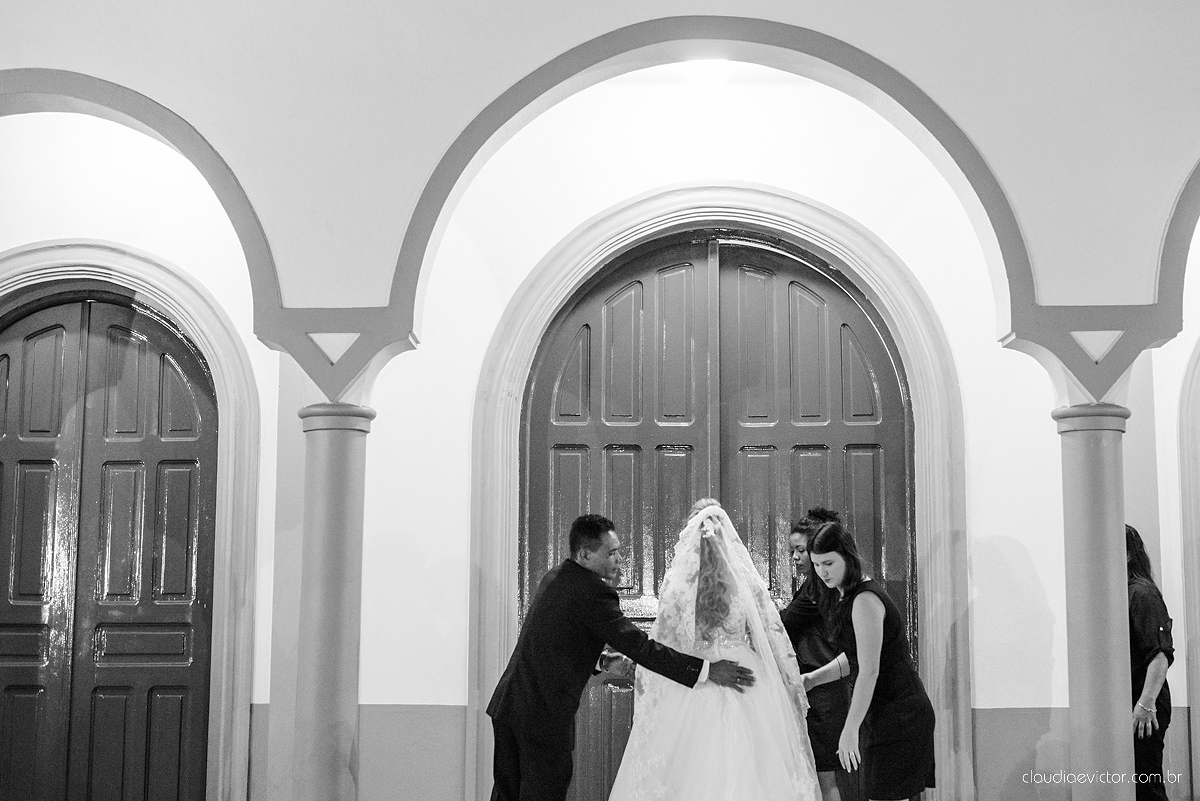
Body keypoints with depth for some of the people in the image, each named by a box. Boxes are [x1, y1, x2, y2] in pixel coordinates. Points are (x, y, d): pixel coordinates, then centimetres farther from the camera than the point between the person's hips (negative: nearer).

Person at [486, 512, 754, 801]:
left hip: (508, 703, 8)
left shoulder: (554, 577, 12)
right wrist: (707, 670, -18)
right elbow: (639, 646, -19)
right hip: (546, 716, -8)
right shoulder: (593, 592, -17)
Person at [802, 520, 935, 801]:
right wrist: (811, 679, 11)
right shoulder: (846, 597, 13)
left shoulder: (865, 601, -18)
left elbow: (869, 672, -21)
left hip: (897, 717, -10)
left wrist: (850, 730, -21)